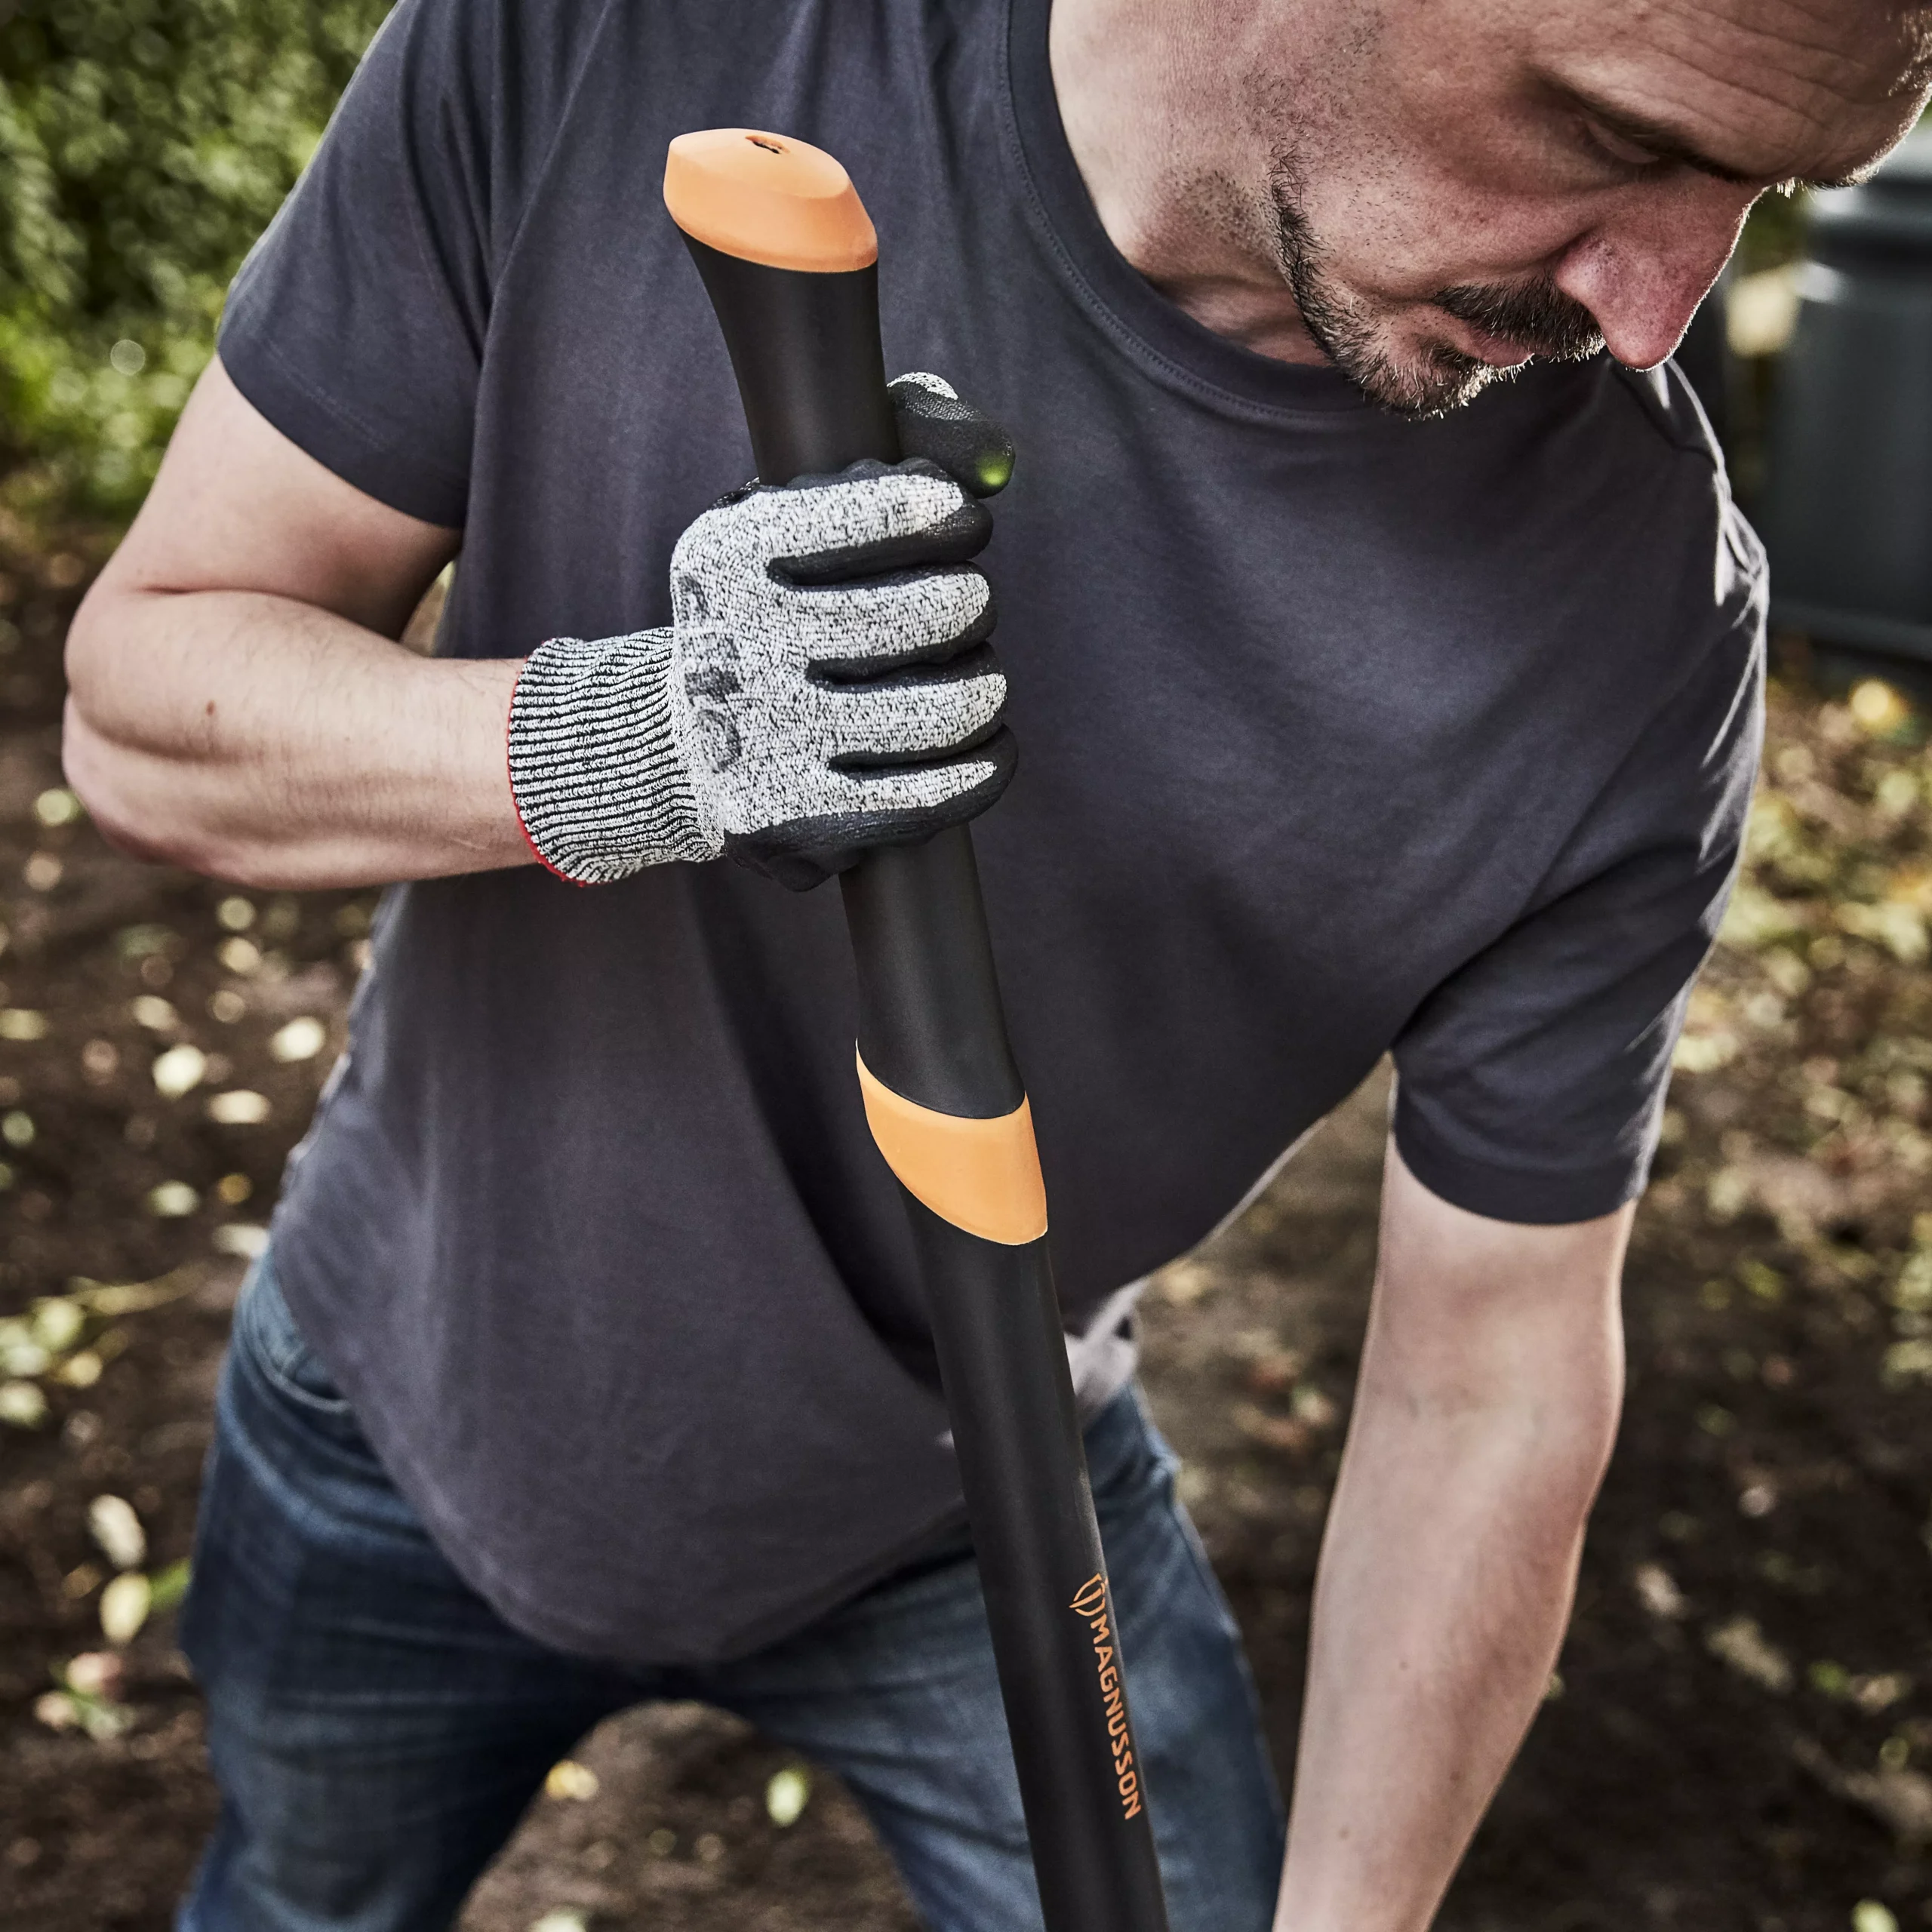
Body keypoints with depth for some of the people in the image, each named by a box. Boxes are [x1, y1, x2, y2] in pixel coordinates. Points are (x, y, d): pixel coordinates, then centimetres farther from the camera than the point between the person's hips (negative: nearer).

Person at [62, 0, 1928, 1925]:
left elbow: (1491, 1367, -15)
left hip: (973, 1509, -1)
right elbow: (140, 698, -18)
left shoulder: (1640, 610, -26)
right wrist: (621, 749, -37)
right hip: (411, 1405, 2)